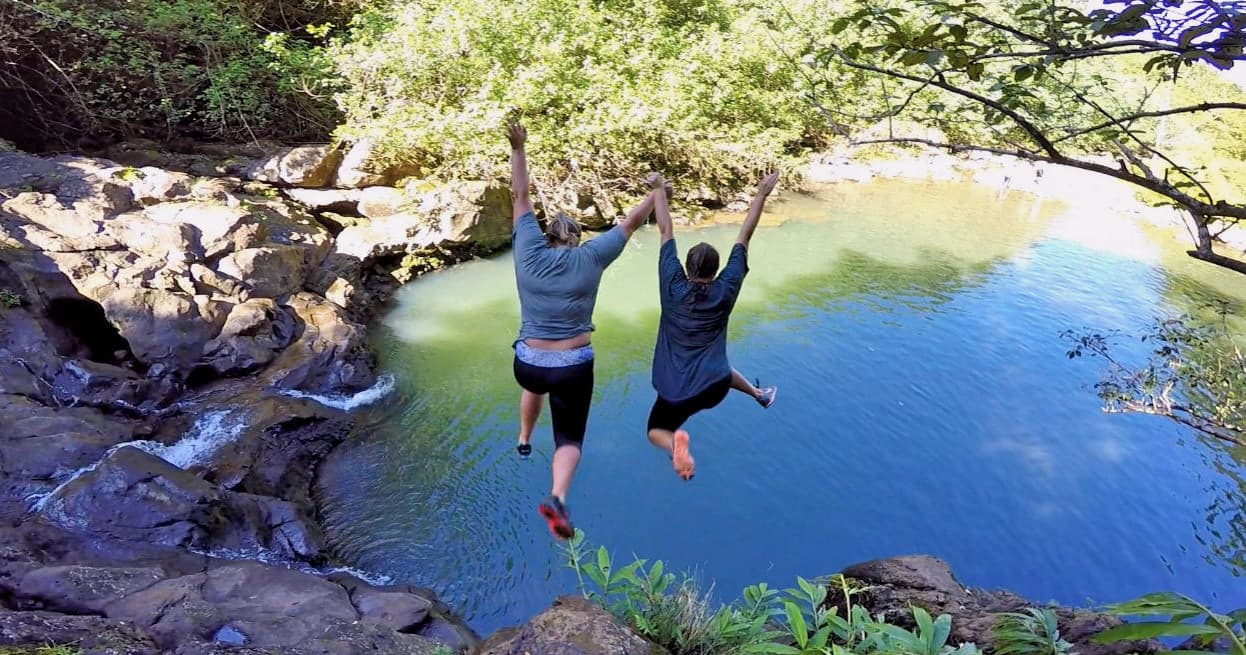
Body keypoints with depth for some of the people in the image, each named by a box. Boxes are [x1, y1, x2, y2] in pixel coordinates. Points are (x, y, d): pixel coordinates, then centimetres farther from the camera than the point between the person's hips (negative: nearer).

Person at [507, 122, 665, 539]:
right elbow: (632, 222, 3)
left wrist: (518, 150, 6)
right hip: (573, 368, -3)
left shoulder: (529, 252, -4)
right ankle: (557, 498, -18)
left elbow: (520, 197, 5)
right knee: (569, 440, 9)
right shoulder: (590, 258, -7)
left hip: (528, 363, 3)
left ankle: (524, 440, 54)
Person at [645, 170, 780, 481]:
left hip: (675, 393, -3)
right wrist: (761, 195, 4)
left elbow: (666, 232, -3)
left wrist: (659, 190, 6)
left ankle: (675, 442, -14)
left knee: (656, 431, 18)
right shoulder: (725, 292, -7)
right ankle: (759, 394, 46)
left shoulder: (672, 288, -10)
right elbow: (744, 237, -2)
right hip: (714, 387, 3)